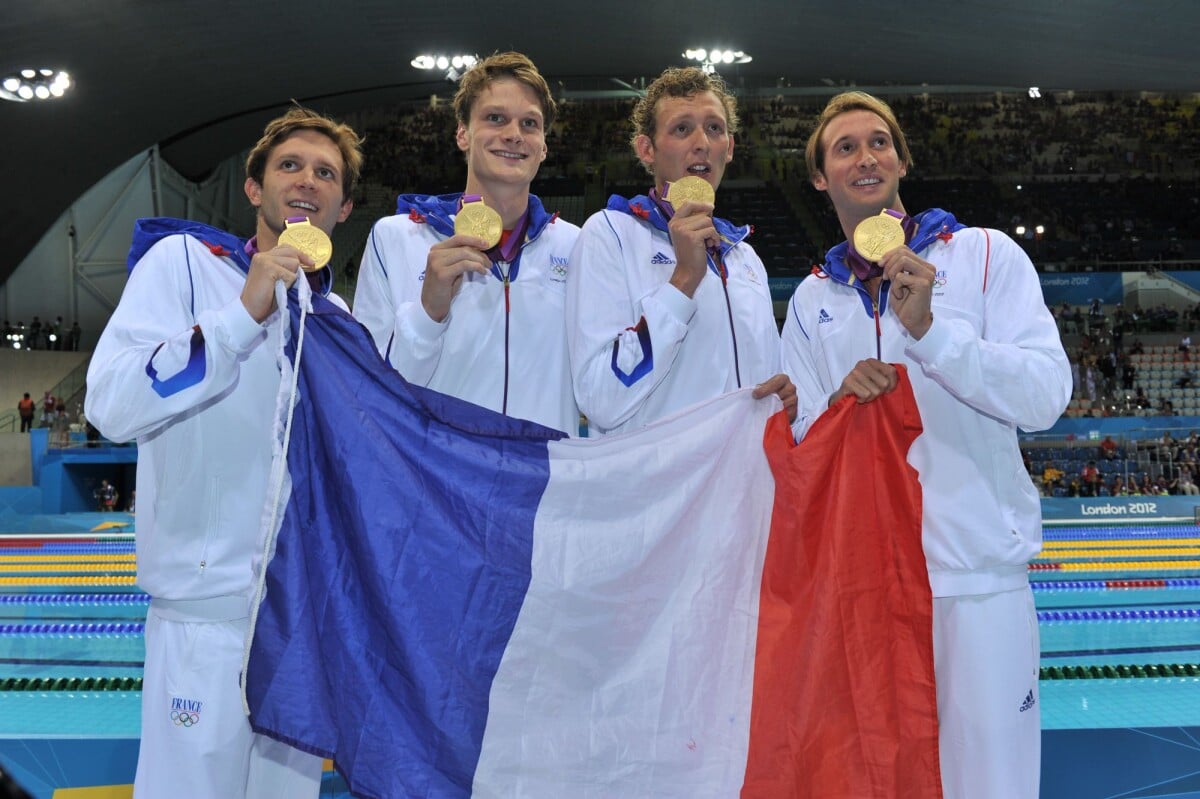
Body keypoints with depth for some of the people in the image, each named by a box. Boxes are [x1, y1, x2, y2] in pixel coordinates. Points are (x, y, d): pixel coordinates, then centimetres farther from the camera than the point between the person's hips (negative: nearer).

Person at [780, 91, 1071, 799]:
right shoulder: (813, 301, 12)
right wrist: (840, 403, -10)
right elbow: (799, 447, 11)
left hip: (977, 574, -3)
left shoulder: (984, 254, 2)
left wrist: (930, 330, -19)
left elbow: (1047, 396, -9)